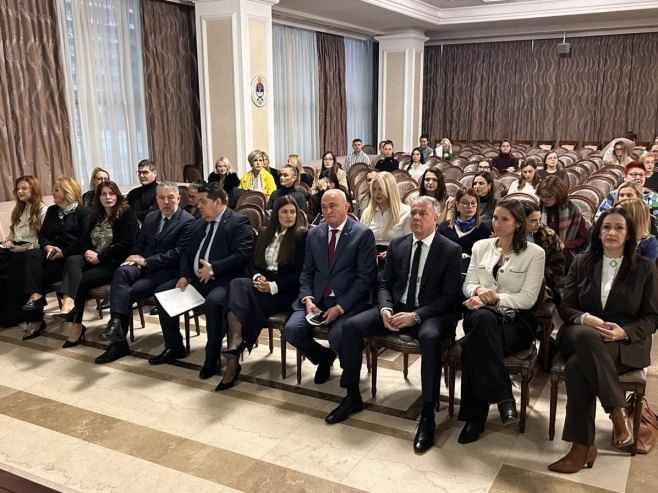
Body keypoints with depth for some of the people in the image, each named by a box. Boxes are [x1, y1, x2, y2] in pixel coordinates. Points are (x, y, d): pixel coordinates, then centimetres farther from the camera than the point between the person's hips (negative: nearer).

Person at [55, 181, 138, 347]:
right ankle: (68, 303, -42)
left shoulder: (127, 214, -3)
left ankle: (76, 325, -20)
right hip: (94, 259, 6)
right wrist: (87, 252, -5)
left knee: (81, 280, -25)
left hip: (115, 263, -6)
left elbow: (126, 244, -14)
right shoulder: (96, 215, 20)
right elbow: (86, 239, 20)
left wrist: (100, 256, -16)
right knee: (72, 260, -26)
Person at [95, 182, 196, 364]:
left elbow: (177, 254, -14)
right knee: (121, 271, -29)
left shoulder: (188, 221, -6)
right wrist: (137, 258, -4)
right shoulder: (150, 217, 17)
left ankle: (119, 341, -16)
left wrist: (146, 261, -15)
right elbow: (138, 244, 20)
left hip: (167, 271, -5)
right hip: (144, 265, 6)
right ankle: (115, 323, -35)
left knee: (128, 292, -25)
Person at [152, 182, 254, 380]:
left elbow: (243, 255, -20)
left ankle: (212, 357, -18)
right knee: (162, 292, -1)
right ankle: (174, 347, 11)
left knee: (212, 302, -37)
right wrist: (184, 276, -2)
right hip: (196, 279, 9)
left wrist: (213, 268, -22)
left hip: (224, 280, -8)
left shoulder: (239, 222, -8)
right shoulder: (200, 223, 18)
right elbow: (187, 253, 17)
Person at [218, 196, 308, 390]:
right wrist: (258, 277, -7)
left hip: (286, 292, -5)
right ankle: (236, 343, -37)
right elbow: (254, 264, 17)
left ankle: (236, 344, -34)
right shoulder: (265, 235, 19)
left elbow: (300, 274, -6)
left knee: (239, 288, -29)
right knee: (237, 284, -29)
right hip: (262, 284, 5)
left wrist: (273, 286, -16)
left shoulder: (302, 236, 1)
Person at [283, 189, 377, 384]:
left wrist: (340, 307, -16)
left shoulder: (363, 234, -4)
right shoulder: (314, 234, 12)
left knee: (337, 336, -30)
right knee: (292, 330, -19)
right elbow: (307, 272, 13)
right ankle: (324, 356, 14)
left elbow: (366, 277, -9)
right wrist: (308, 298, -7)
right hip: (317, 298, 5)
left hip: (349, 301, -4)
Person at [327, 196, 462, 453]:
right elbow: (385, 284, 11)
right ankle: (352, 397, -1)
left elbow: (449, 297, -10)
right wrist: (385, 309, -11)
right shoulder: (397, 245, 8)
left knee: (430, 337, -39)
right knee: (352, 326, -17)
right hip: (396, 308, 5)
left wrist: (415, 316, -23)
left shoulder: (451, 250, -5)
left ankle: (427, 415, -28)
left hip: (430, 314, -4)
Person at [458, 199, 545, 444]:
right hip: (483, 315, 3)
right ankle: (504, 398, -33)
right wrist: (480, 290, -12)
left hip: (516, 319, -2)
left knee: (474, 343, -36)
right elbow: (468, 285, 12)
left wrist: (495, 297, -17)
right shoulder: (480, 247, 15)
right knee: (483, 318, -39)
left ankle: (475, 415, -23)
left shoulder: (534, 253, 3)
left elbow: (528, 298, -5)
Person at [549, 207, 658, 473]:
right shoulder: (582, 262, 12)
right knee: (586, 336, -38)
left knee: (577, 366, -35)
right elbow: (565, 306, 8)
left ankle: (582, 446, -23)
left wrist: (625, 332, -16)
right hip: (582, 336, 2)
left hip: (627, 344, -2)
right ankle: (618, 414, -28)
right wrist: (585, 318, -15)